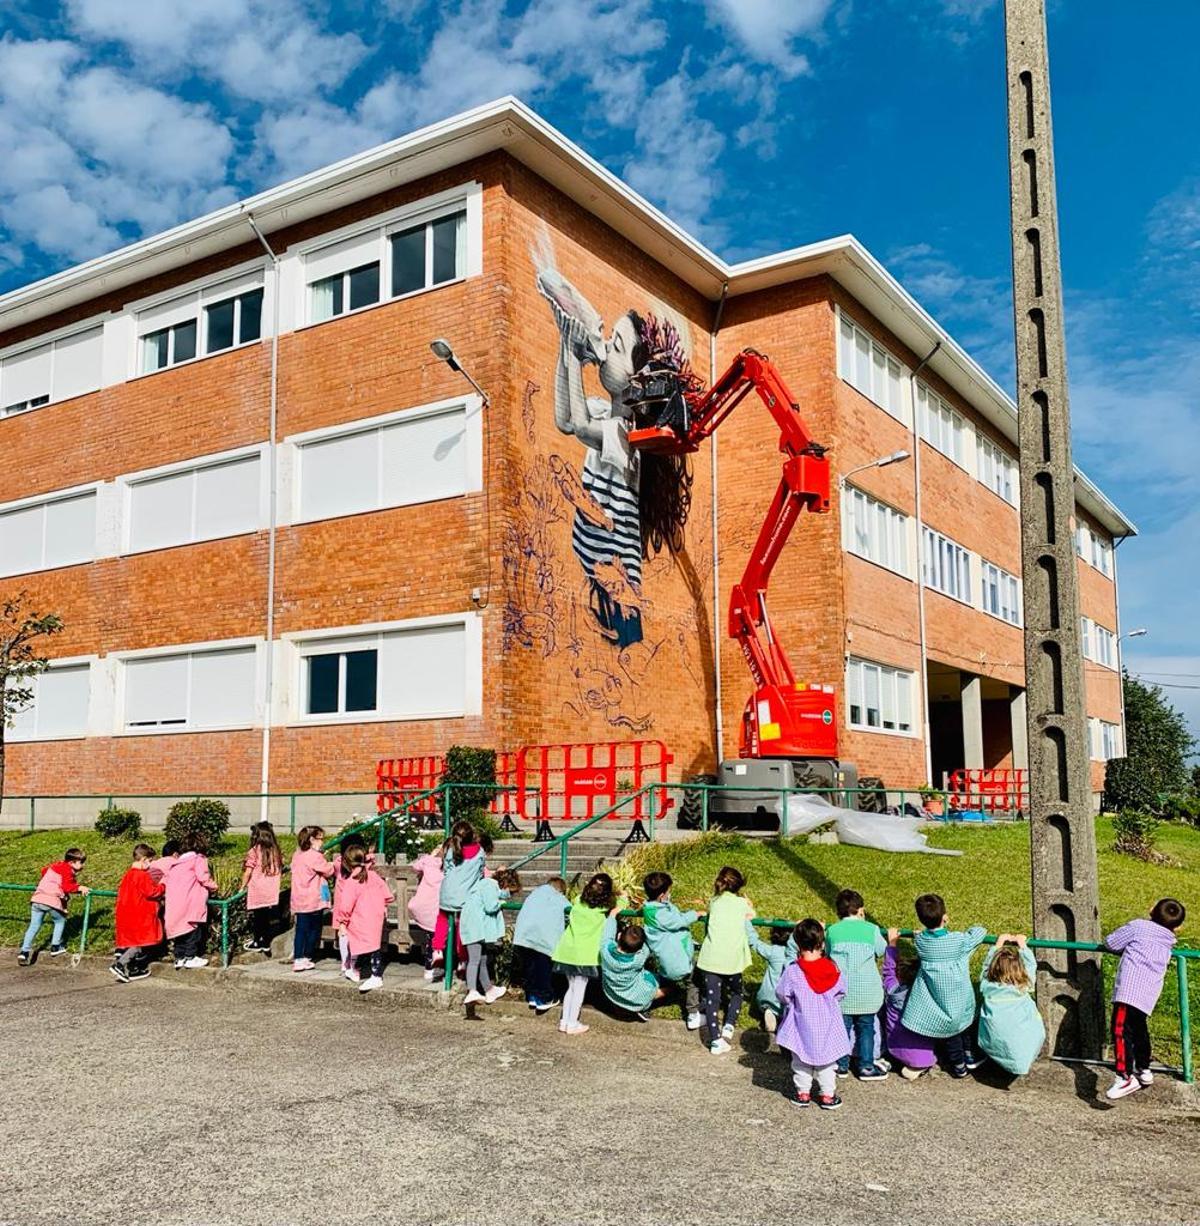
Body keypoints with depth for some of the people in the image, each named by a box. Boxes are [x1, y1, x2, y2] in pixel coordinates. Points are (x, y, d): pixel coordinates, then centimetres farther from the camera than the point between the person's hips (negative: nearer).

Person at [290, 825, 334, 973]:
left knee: (301, 929, 8)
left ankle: (297, 959, 7)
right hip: (313, 901, -7)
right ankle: (306, 958, 10)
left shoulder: (296, 855, 10)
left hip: (299, 901, 7)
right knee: (314, 929, 6)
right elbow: (329, 871, -7)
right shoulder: (315, 856, -16)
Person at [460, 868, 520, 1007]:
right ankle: (471, 992, -31)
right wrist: (500, 903, -2)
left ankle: (489, 991, 28)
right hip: (474, 924, -10)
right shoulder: (489, 885, -13)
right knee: (475, 959, -20)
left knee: (483, 960, 18)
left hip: (481, 927, 10)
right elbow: (490, 907, -19)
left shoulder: (494, 886, 20)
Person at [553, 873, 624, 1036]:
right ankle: (573, 1024, 8)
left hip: (566, 949, 5)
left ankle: (564, 1021, 21)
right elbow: (620, 905, 11)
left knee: (571, 986, 18)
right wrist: (623, 896, 31)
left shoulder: (579, 900, 8)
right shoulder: (605, 906, -3)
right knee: (580, 989, 6)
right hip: (584, 953, -5)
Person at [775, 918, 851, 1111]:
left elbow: (783, 997, -10)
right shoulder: (834, 969, -13)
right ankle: (827, 1095, 22)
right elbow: (841, 993, 0)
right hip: (827, 1027, 2)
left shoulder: (792, 972, -20)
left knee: (801, 1062, 16)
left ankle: (803, 1093, 23)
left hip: (802, 1027, -1)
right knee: (827, 1063, 17)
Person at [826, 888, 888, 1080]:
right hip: (866, 991, -1)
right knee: (865, 1028, 11)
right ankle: (866, 1067, 16)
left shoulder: (831, 931, -3)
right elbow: (881, 951, 8)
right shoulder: (871, 929, -6)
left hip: (841, 991, 1)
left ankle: (841, 1065, 20)